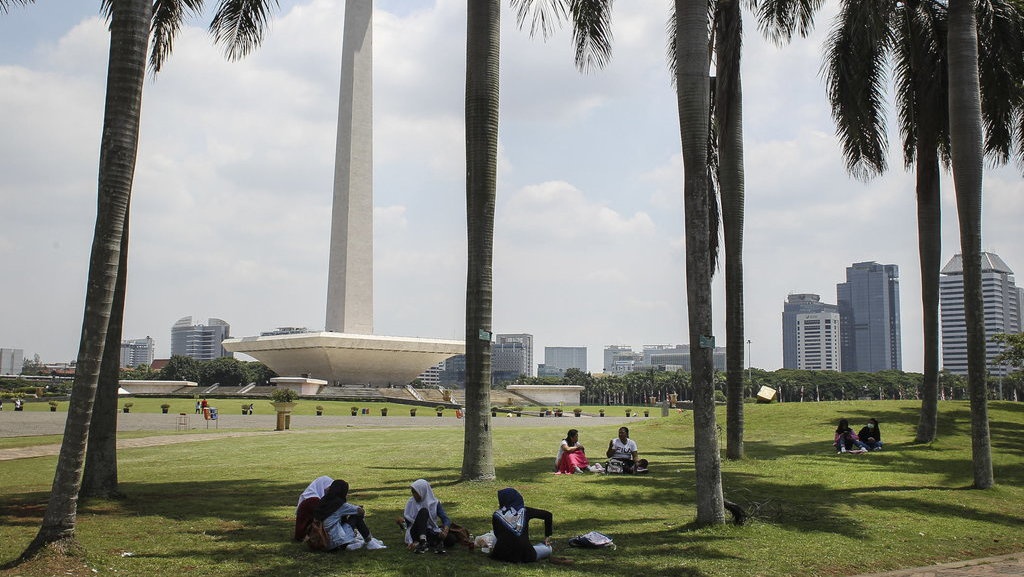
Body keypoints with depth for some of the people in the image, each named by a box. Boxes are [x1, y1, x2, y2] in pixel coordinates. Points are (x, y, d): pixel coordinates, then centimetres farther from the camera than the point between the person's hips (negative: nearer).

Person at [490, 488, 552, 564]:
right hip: (524, 554, 1)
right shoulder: (525, 511, 4)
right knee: (548, 549, 25)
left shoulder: (496, 515, 2)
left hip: (503, 555, -1)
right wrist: (547, 536, 19)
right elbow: (548, 515, 9)